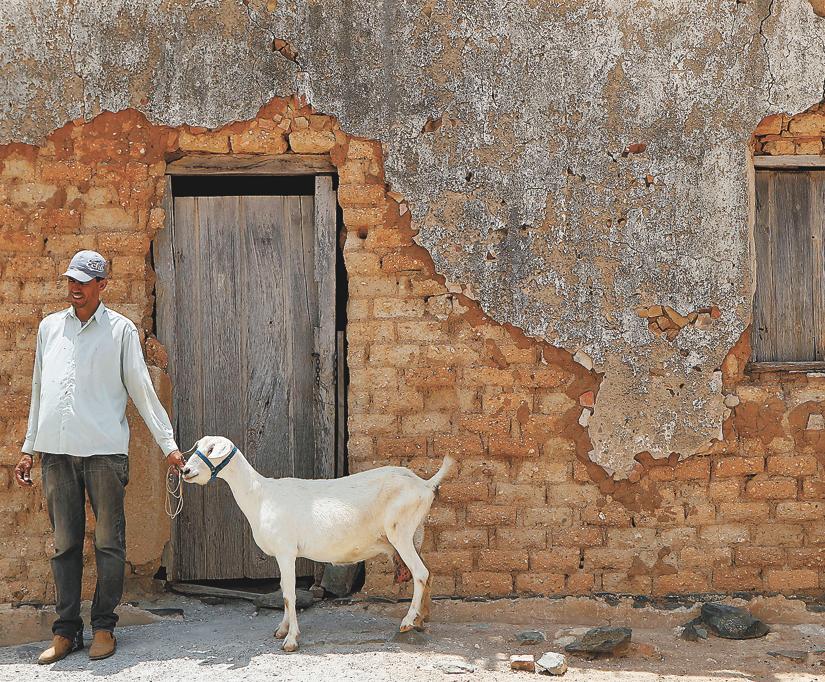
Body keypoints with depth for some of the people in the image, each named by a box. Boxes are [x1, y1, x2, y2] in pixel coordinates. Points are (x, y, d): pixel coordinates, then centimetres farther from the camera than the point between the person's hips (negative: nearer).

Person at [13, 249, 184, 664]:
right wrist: (28, 449, 16)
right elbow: (39, 392, 18)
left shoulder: (121, 330, 4)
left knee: (109, 542, 1)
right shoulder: (50, 327, 14)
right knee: (65, 544, 6)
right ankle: (66, 630, 11)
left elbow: (142, 390, 3)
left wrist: (168, 444, -3)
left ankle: (103, 626, 11)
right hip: (56, 451, 3)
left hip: (104, 450, -3)